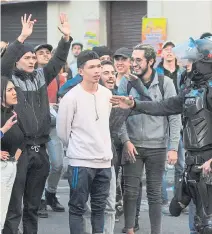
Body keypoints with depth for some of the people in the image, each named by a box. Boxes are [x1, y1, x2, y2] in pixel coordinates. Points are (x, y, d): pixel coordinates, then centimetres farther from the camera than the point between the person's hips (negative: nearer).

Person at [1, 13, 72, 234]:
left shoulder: (40, 76, 12)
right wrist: (22, 37, -30)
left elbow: (57, 62, 7)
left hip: (39, 150, 5)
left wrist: (66, 38, -8)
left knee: (33, 205, 13)